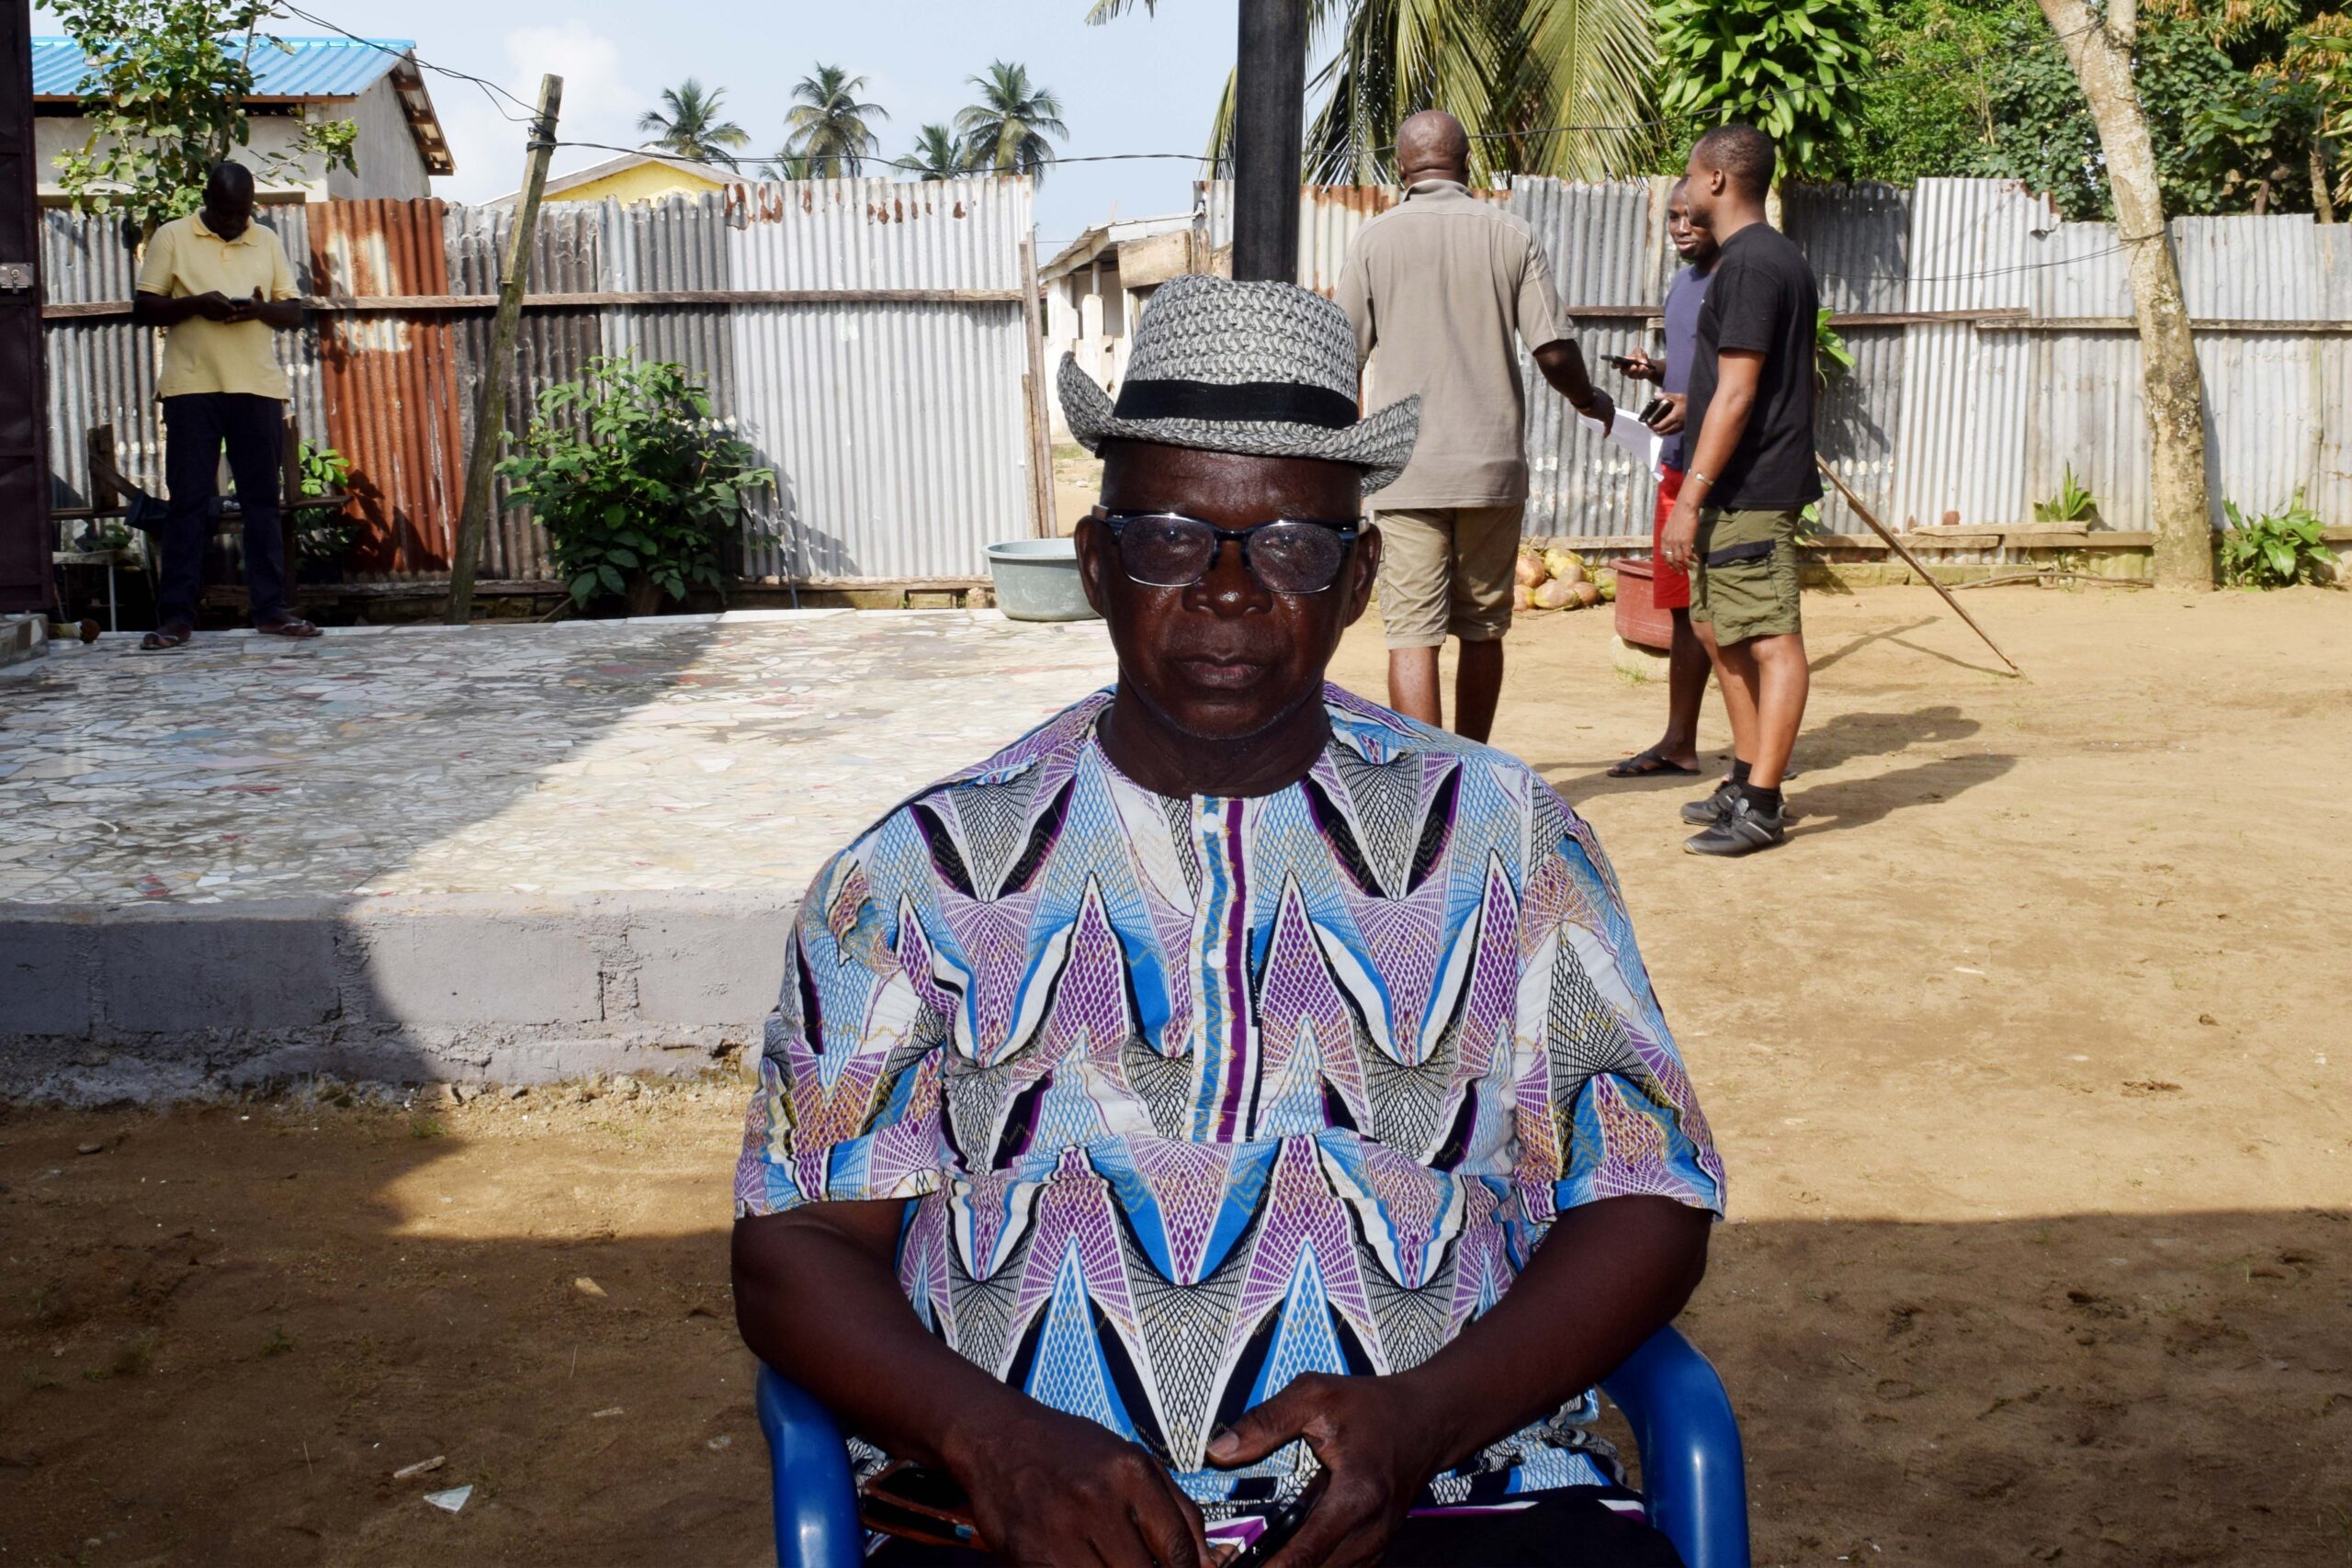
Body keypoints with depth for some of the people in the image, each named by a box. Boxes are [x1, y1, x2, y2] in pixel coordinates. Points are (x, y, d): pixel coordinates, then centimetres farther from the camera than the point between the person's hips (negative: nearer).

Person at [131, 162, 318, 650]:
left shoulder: (267, 242, 13)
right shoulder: (172, 237, 5)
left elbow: (294, 312, 11)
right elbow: (142, 309, 3)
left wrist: (261, 308, -11)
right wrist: (194, 304, -14)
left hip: (258, 388, 2)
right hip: (191, 388, -2)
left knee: (262, 500, 4)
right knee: (188, 501, -3)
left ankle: (271, 609, 8)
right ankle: (177, 615, -1)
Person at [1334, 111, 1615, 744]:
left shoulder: (1375, 239, -1)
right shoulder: (1512, 236, 2)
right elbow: (1554, 352, -2)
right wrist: (1590, 402, 19)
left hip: (1406, 469, -2)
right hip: (1494, 465, 2)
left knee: (1413, 635, -4)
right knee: (1483, 630, 15)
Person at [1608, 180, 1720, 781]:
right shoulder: (1682, 284, 16)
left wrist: (1697, 406, -26)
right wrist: (1654, 371, 6)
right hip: (1678, 463, 8)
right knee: (1684, 608, 12)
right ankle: (1679, 744, 20)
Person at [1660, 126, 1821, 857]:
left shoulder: (1750, 264, -16)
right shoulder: (1777, 258, 17)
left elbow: (1737, 393, -21)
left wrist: (1690, 497, -21)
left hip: (1751, 488, -11)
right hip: (1741, 490, 11)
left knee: (1772, 641, -8)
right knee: (1725, 632, 17)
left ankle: (1761, 805, -6)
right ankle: (1746, 783, 24)